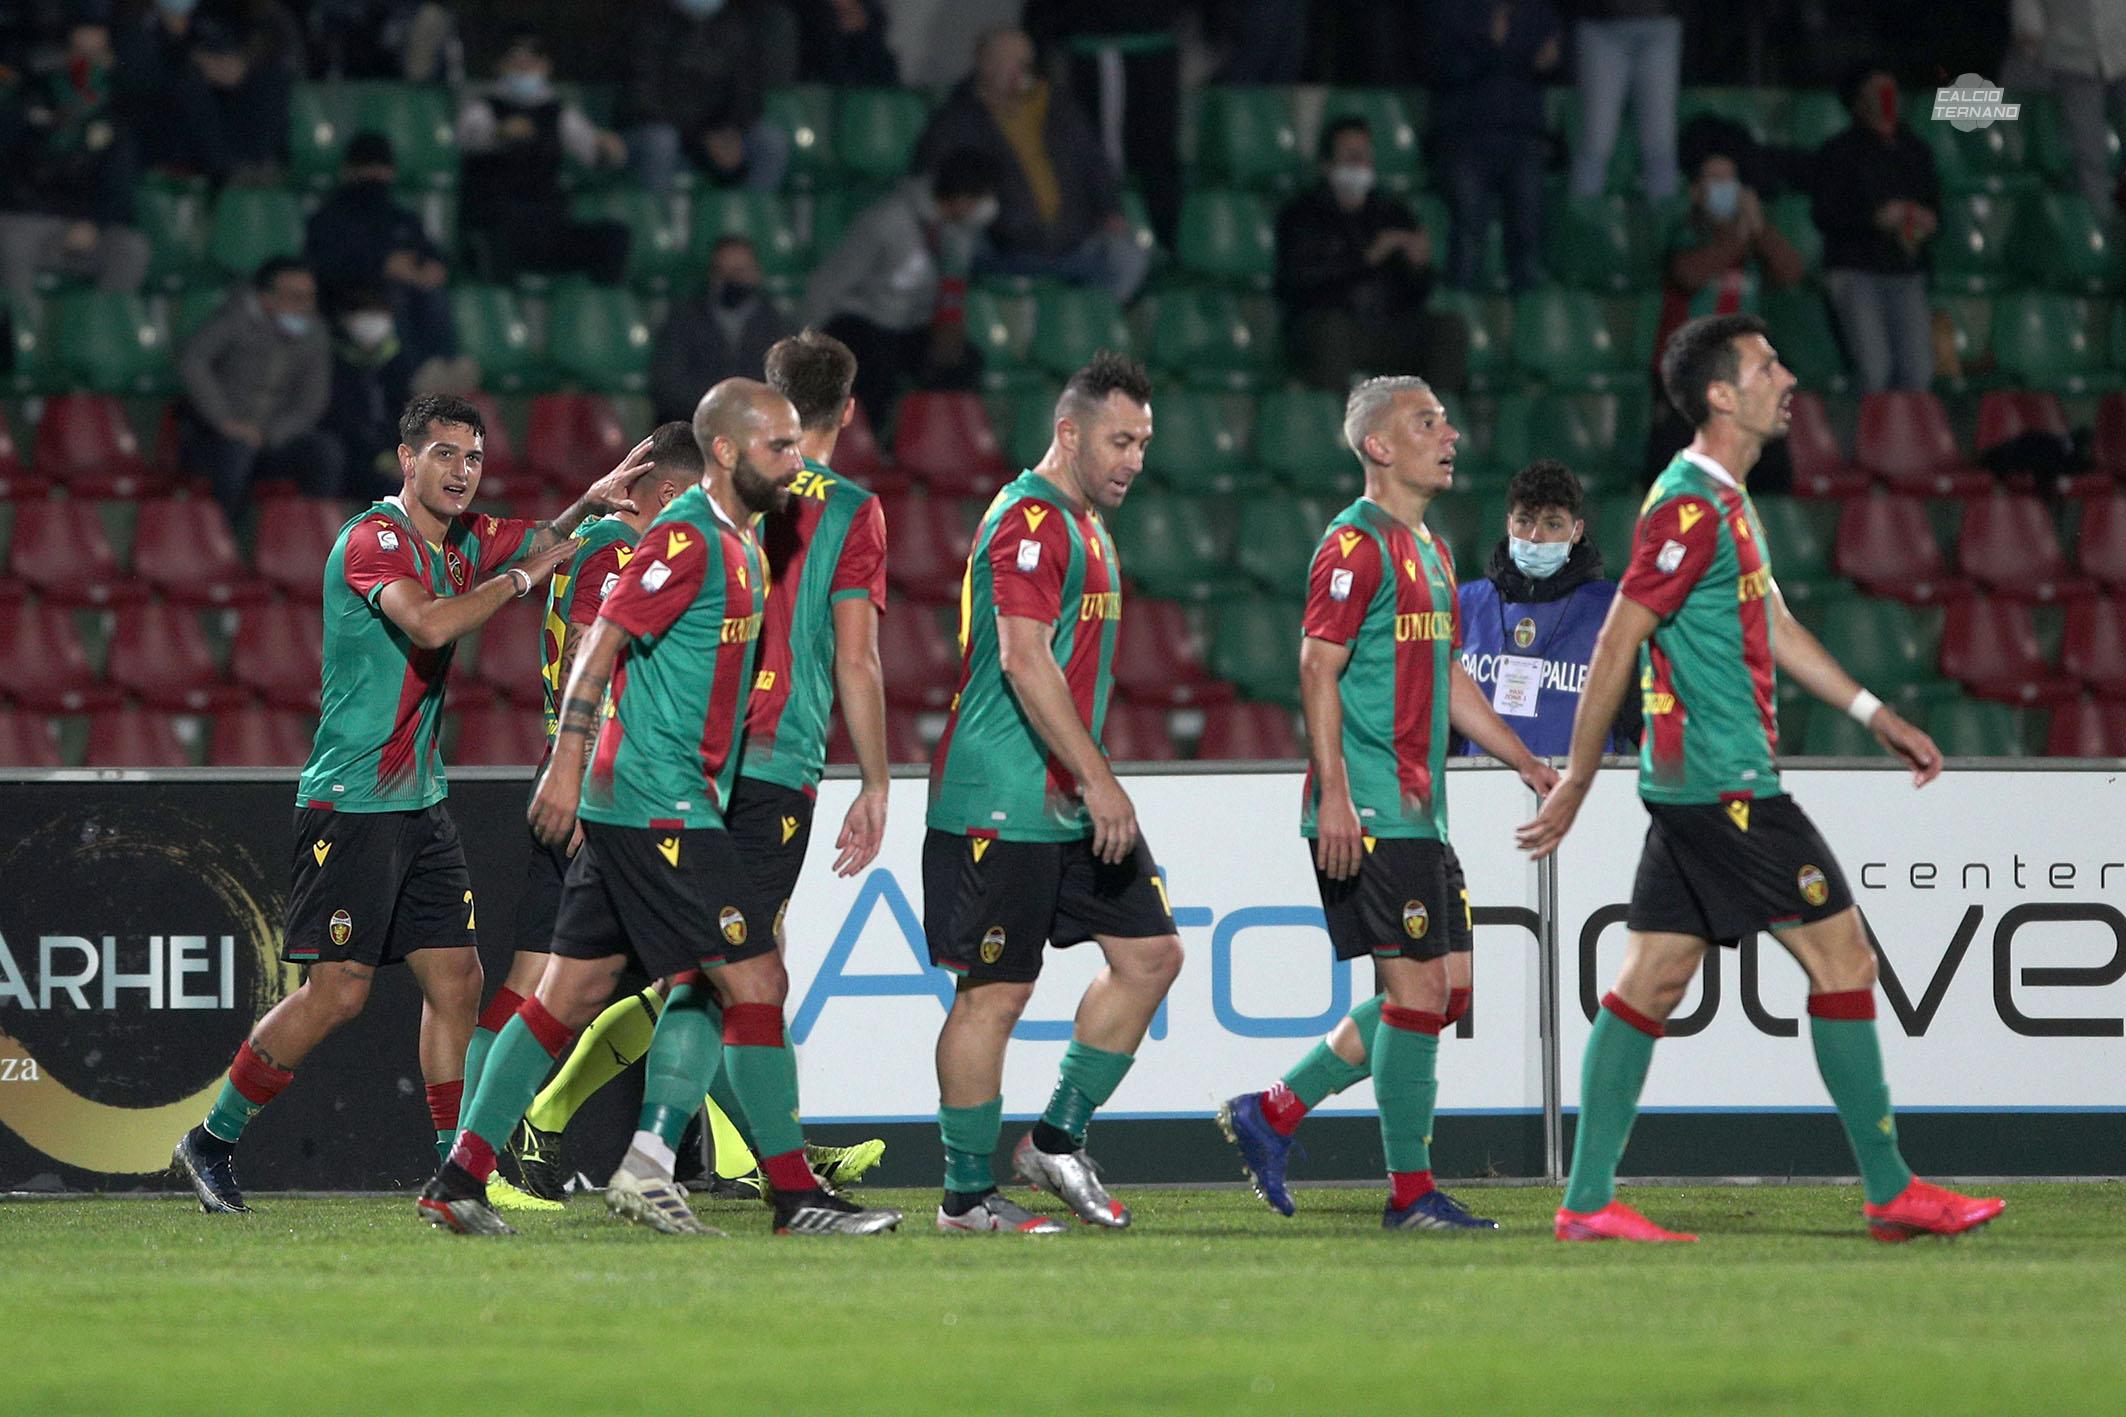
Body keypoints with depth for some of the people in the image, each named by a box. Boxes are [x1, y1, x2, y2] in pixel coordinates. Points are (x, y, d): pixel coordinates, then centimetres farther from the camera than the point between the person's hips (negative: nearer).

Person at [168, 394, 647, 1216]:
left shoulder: (467, 541, 10)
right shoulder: (373, 540, -15)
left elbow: (548, 538, 23)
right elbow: (431, 624, -31)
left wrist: (592, 502, 1)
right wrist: (520, 578, -21)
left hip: (421, 801, 8)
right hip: (351, 802, -8)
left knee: (456, 979, 3)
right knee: (337, 991, -9)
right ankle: (211, 1143, 5)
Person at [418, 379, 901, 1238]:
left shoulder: (735, 542, 18)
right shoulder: (687, 538, -13)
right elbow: (604, 639, -17)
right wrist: (567, 764, -21)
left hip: (633, 807, 10)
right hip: (661, 806, -10)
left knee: (574, 992, 10)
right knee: (755, 980, -8)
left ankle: (459, 1179, 12)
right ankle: (794, 1195, -5)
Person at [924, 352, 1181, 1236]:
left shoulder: (1084, 527, 18)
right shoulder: (1031, 520, -14)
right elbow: (1025, 661, -22)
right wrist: (1098, 781, -24)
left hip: (1071, 805, 10)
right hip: (1003, 807, -10)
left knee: (1150, 954, 7)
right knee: (994, 993, -5)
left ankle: (1056, 1143, 15)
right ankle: (966, 1195, 2)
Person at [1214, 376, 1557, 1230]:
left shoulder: (1429, 551, 19)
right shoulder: (1356, 544, -10)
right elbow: (1318, 669, -16)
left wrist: (1526, 762, 21)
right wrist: (1333, 793, -22)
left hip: (1419, 811, 10)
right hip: (1370, 812, -10)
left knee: (1447, 987, 9)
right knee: (1417, 986, -9)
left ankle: (1273, 1113, 16)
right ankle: (1411, 1193, -3)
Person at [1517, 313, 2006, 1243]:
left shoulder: (1724, 502, 16)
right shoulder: (1691, 508, -16)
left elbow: (1771, 626, 26)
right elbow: (1615, 647, -17)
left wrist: (1875, 715, 23)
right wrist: (1575, 788, -15)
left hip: (1695, 788, 10)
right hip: (1727, 785, -10)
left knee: (1653, 980, 7)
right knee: (1842, 955, -4)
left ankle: (1588, 1202, 5)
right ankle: (1891, 1192, 1)